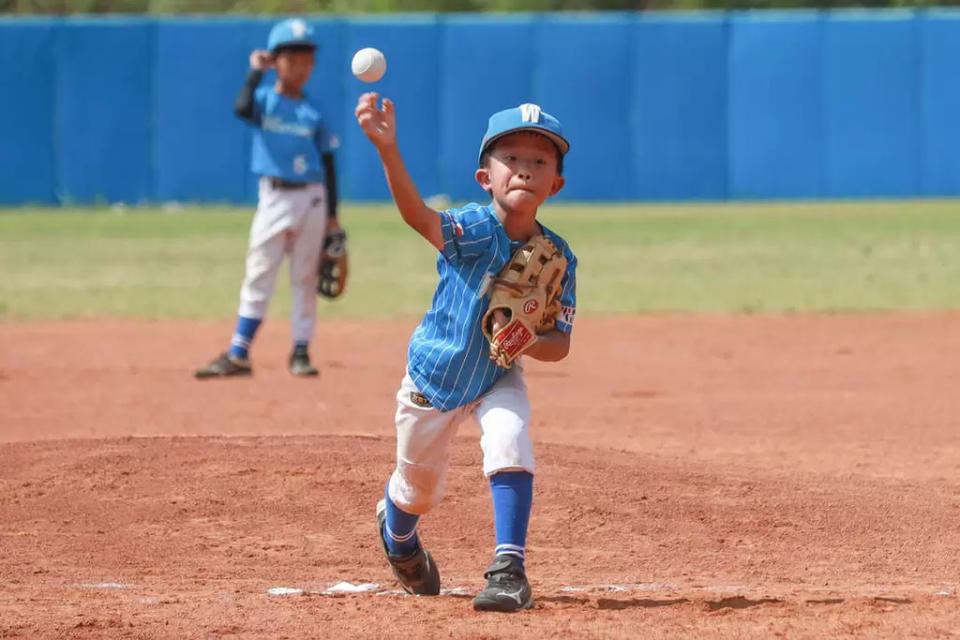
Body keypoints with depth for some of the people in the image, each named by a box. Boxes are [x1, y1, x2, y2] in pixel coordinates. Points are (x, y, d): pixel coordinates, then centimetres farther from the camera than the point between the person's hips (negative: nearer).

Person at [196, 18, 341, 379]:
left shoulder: (314, 113, 5)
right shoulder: (264, 100, 1)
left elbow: (328, 164, 8)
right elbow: (242, 108, -24)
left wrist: (332, 215, 4)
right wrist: (255, 72, -14)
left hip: (311, 198, 1)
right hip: (273, 199, -1)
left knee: (305, 278, 5)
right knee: (258, 277, -2)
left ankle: (301, 353, 12)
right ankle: (238, 356, -2)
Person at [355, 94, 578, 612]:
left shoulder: (558, 257, -19)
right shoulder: (475, 228, -29)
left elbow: (560, 345, -13)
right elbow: (419, 217, -51)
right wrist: (388, 150, -69)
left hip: (498, 378, 1)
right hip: (434, 375, -1)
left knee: (509, 442, -28)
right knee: (417, 487, 15)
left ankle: (509, 570, -22)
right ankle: (397, 538, 52)